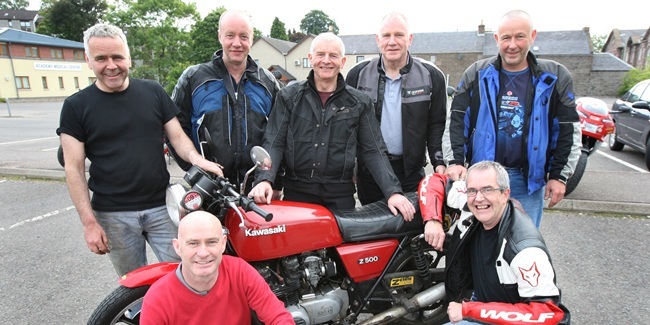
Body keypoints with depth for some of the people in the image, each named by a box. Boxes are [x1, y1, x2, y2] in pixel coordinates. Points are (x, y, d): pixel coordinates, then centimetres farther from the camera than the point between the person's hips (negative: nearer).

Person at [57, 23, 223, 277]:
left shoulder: (153, 92, 4)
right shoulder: (76, 106, -1)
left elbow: (177, 136, 4)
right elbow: (74, 168, -2)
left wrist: (196, 159, -19)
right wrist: (89, 222, -7)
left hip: (161, 206, 1)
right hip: (112, 215, -1)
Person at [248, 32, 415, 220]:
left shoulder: (359, 102, 5)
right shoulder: (289, 97, 4)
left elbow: (373, 151, 2)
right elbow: (274, 142, -1)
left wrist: (393, 191, -10)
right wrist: (265, 179, -18)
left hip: (340, 195, 1)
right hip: (296, 192, 0)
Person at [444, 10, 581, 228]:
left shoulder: (555, 78, -1)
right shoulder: (476, 75, 0)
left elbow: (569, 130, 3)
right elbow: (456, 121, -2)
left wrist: (559, 175, 0)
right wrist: (456, 161, -11)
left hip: (529, 180, 0)